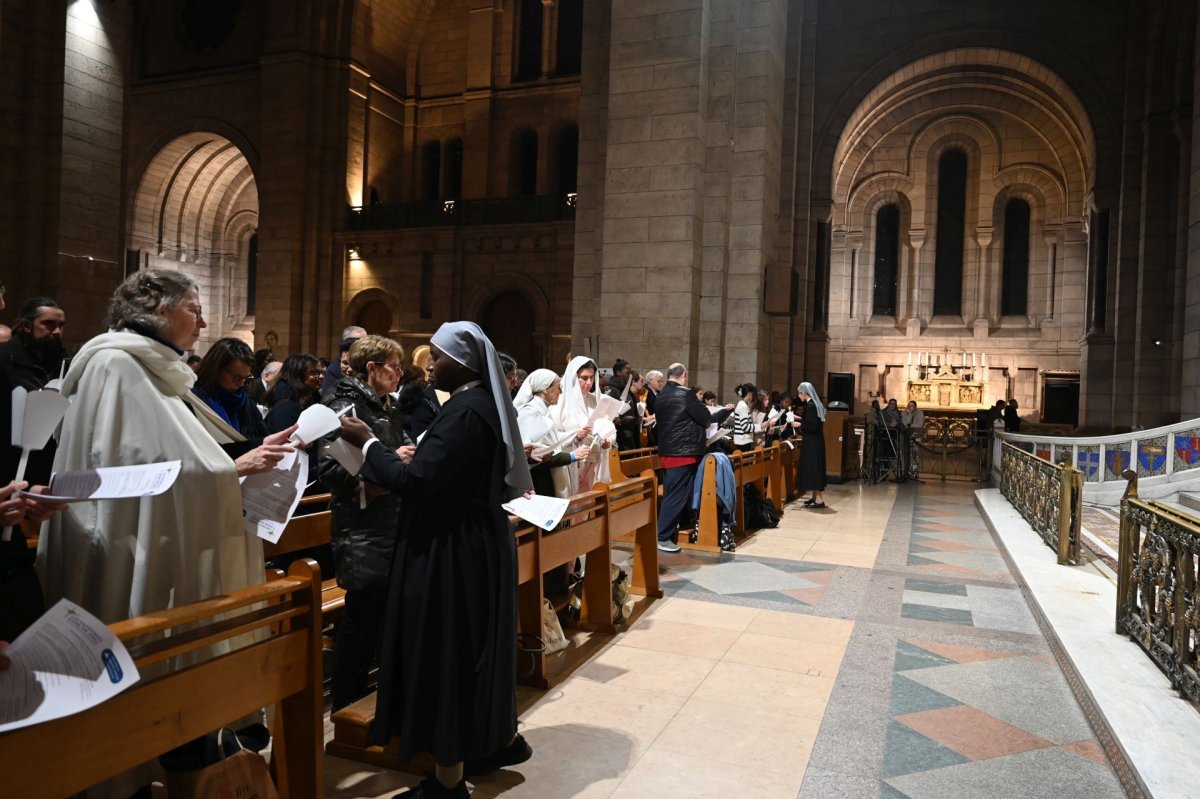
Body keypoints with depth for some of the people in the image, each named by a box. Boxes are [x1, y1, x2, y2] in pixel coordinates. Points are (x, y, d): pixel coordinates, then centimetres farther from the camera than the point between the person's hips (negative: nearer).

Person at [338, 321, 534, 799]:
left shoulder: (465, 412, -22)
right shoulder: (485, 402, 8)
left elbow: (416, 481, -25)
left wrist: (367, 442, -13)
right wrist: (418, 458, 7)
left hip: (454, 550, -10)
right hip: (475, 542, 10)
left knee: (447, 652, 2)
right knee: (473, 647, 22)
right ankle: (502, 739, 39)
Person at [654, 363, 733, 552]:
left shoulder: (661, 396, 10)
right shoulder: (685, 393, -13)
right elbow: (706, 419, -9)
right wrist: (725, 411, 11)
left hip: (667, 451, 8)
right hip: (683, 452, -8)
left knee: (670, 495, 15)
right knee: (677, 496, -4)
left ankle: (667, 531, 21)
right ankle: (663, 537, -2)